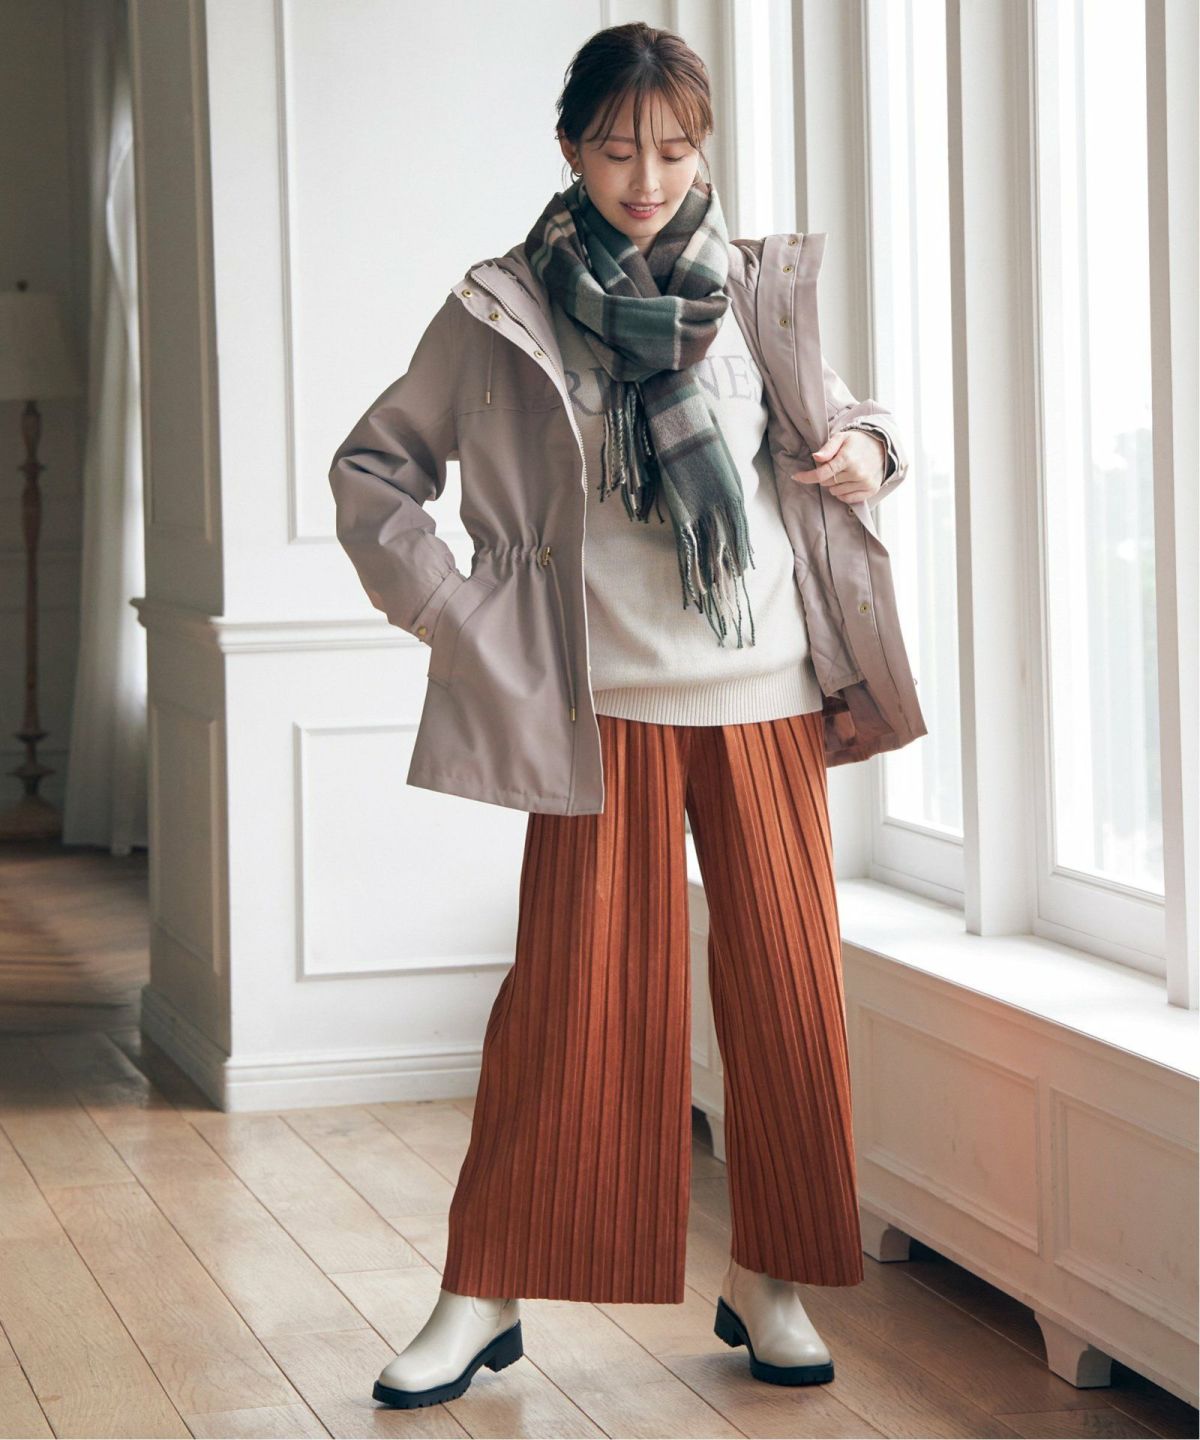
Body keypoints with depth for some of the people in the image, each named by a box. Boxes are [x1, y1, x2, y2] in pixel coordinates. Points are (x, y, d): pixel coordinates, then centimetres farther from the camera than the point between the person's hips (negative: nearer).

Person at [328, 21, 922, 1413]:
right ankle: (485, 1293, 9)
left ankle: (767, 1279, 17)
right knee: (570, 988, -2)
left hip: (763, 687, 2)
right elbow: (372, 467, 8)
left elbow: (838, 415, 20)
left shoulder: (750, 290, 7)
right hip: (602, 698, -2)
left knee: (785, 981, 3)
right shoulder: (503, 309, 1)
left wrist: (867, 447, -3)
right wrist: (447, 609, -3)